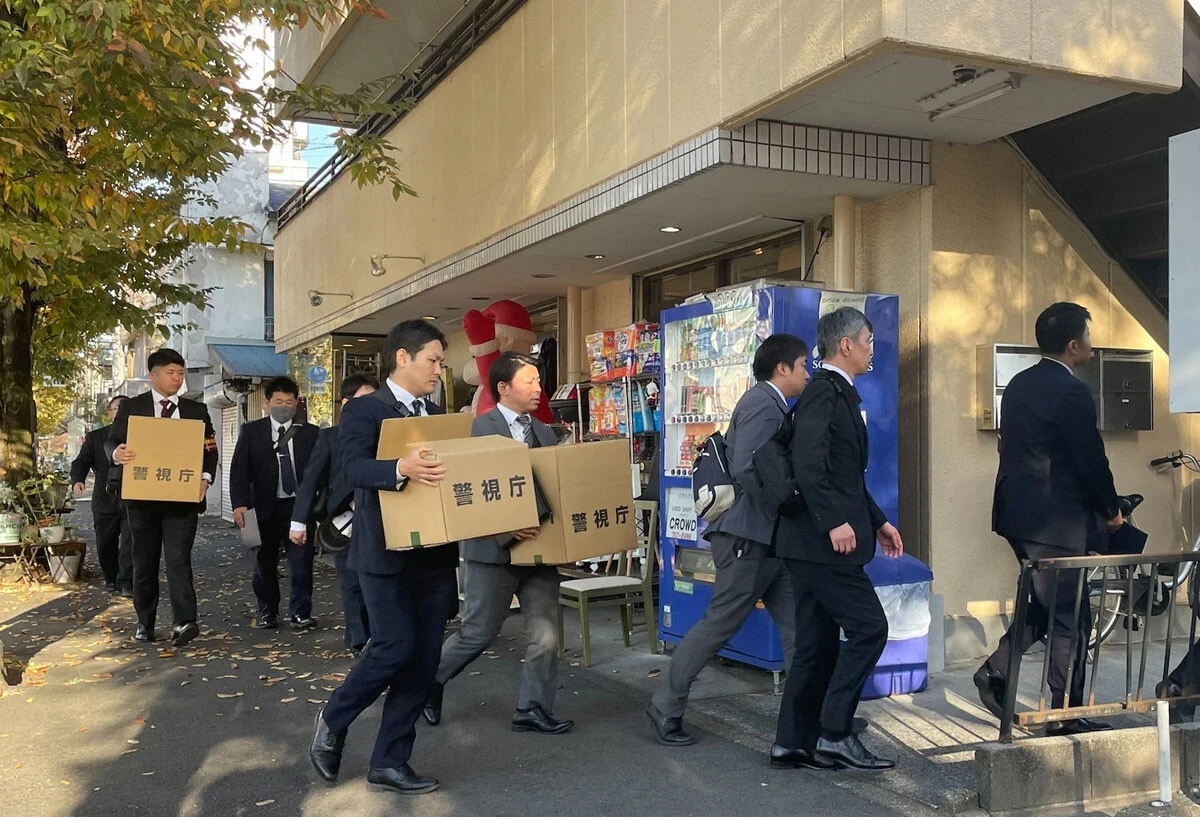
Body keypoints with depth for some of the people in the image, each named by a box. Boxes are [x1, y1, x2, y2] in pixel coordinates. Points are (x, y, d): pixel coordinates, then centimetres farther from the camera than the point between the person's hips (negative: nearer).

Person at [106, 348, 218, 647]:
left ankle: (185, 622, -19)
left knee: (178, 558, -12)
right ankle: (145, 623, 19)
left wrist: (205, 478, -11)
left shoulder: (197, 410, 10)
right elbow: (111, 442, 5)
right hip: (142, 496, 1)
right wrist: (117, 453, -20)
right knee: (144, 561, 9)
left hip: (183, 496, -1)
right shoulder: (131, 407, 7)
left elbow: (210, 450, 8)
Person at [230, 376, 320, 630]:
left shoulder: (310, 433, 4)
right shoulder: (251, 431, 4)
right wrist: (240, 504, -12)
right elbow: (239, 469, -1)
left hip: (300, 506, -1)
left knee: (301, 562, -1)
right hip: (265, 507, 1)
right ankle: (267, 612, 26)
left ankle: (300, 612, 11)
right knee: (264, 562, 11)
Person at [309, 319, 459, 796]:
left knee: (424, 659, 5)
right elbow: (354, 467, -21)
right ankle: (333, 720, 16)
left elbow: (450, 469, 14)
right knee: (396, 647, -12)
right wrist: (402, 468, -40)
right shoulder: (363, 409, -5)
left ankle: (390, 762, 16)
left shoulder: (439, 416, 16)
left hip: (435, 554, 6)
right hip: (385, 553, -6)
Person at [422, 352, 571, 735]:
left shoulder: (544, 432, 13)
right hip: (495, 547, -6)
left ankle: (533, 709, 17)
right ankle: (431, 680, 31)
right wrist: (505, 529, -27)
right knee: (478, 632, 6)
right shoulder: (479, 429, -9)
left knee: (545, 634, 3)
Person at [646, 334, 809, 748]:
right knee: (717, 624, -2)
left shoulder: (770, 404, 17)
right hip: (749, 538, -10)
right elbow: (745, 470, -24)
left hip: (769, 540, 10)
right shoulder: (762, 404, -14)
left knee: (798, 624, 9)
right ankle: (665, 707, 10)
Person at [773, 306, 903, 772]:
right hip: (822, 540, -10)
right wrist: (835, 521, -27)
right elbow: (808, 463, -24)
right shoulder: (824, 391, -12)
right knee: (868, 627, -6)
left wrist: (877, 521, 21)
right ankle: (835, 734, 0)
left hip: (816, 541, 10)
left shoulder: (840, 393, 19)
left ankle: (794, 742, 17)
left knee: (818, 642, 11)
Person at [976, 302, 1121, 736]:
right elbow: (1091, 459, -15)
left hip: (1018, 514, 9)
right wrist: (1112, 509, 3)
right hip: (1057, 521, -9)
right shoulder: (1072, 392, -17)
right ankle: (1064, 714, 11)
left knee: (1043, 601, 21)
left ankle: (997, 670, 15)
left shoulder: (1018, 385, 10)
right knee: (1070, 616, 2)